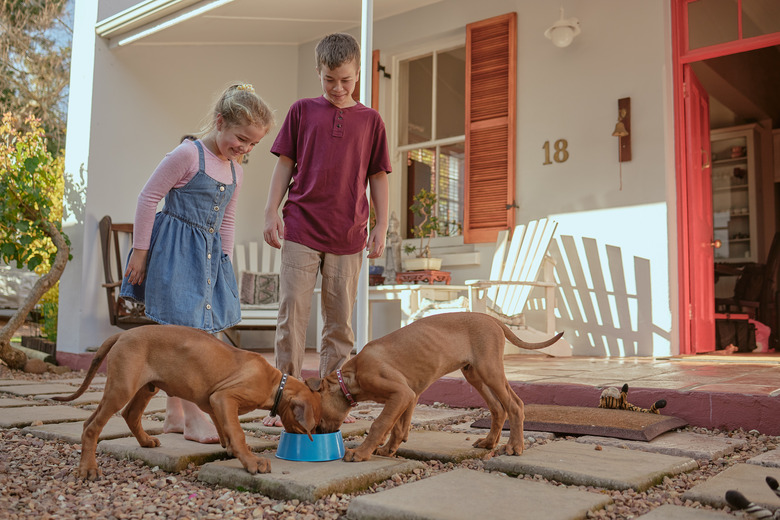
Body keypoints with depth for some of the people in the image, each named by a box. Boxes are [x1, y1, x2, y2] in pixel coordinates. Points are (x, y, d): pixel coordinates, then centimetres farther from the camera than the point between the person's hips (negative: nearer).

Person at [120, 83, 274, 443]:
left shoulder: (236, 171, 12)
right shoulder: (188, 154, -12)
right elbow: (148, 198, -11)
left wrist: (225, 261, 16)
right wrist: (140, 250, -12)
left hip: (209, 254, 8)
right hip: (175, 251, -8)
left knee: (200, 330, 8)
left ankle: (174, 413, 18)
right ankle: (193, 417, -5)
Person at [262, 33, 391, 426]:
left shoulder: (370, 120, 10)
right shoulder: (302, 111, 8)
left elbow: (378, 177, 11)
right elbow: (285, 165, 9)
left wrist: (381, 227, 5)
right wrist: (271, 212, 1)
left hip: (348, 235, 1)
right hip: (301, 230, -1)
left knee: (340, 320, 5)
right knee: (292, 314, -2)